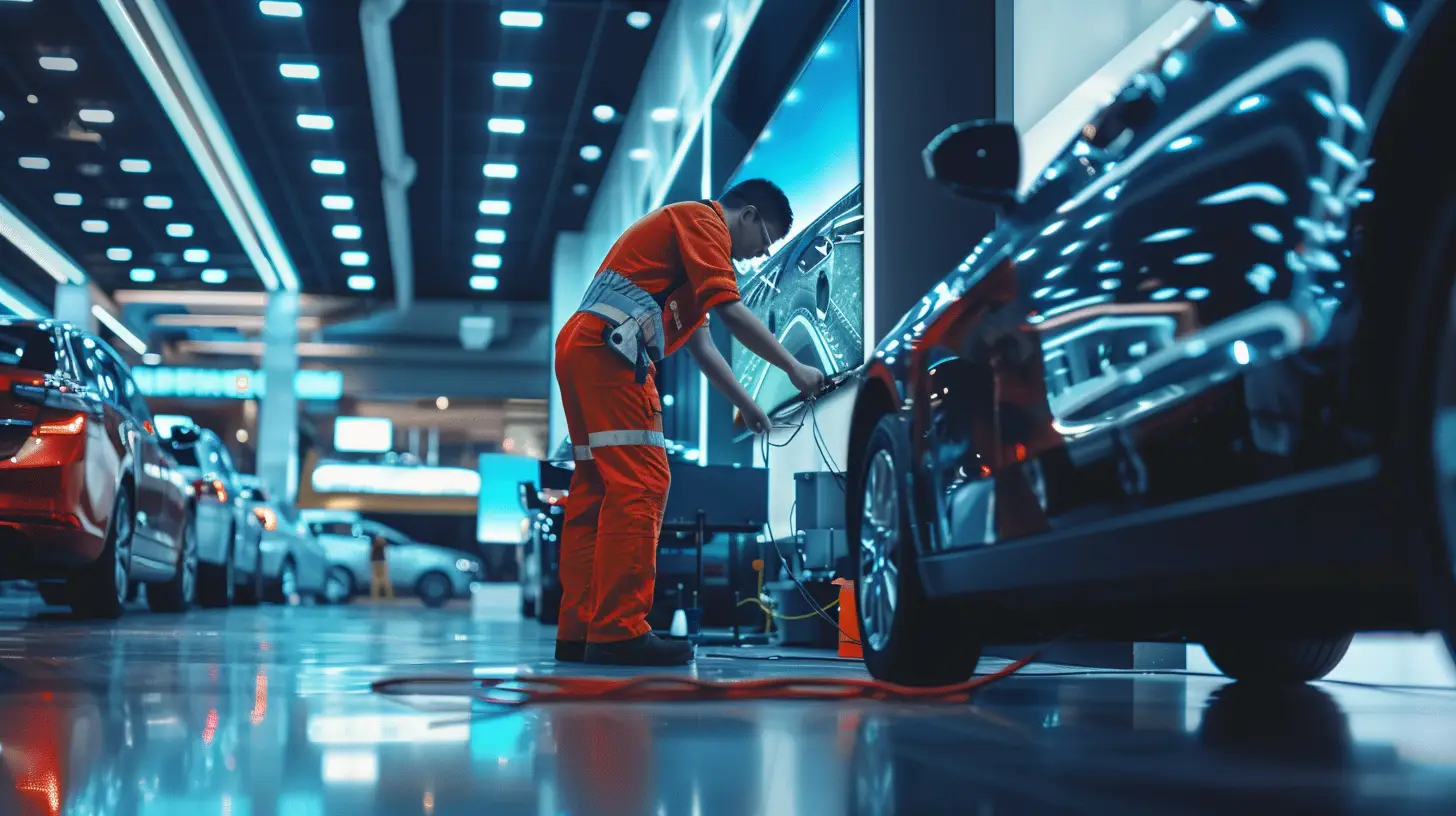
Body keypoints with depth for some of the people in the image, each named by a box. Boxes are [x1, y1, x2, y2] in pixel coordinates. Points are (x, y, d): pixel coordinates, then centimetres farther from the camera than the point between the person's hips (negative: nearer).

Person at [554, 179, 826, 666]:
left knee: (596, 489, 8)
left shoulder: (683, 227, 31)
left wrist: (747, 406, 29)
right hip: (610, 351, -10)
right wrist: (794, 368, -4)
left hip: (579, 347, 10)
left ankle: (578, 633, 7)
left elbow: (701, 345, 31)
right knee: (640, 484, -13)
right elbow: (731, 312, -10)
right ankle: (619, 631, -17)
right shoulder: (702, 220, 1)